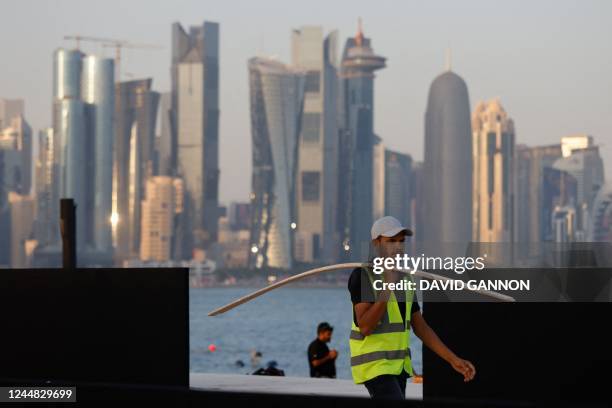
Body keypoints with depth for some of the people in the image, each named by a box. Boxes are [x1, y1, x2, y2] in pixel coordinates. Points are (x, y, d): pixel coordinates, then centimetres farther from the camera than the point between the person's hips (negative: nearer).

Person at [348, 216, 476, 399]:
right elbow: (365, 327, -22)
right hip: (373, 365, -8)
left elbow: (421, 328, 13)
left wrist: (453, 360, 3)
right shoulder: (362, 275, -13)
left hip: (398, 365, 8)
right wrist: (387, 288, -30)